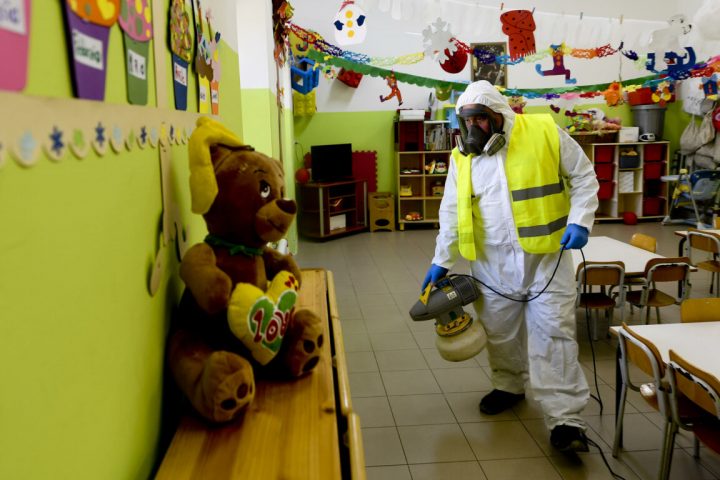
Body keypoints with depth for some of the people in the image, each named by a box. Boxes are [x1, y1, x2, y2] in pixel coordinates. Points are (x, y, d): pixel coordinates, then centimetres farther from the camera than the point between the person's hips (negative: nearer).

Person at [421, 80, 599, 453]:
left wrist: (580, 220, -12)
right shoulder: (463, 156, 4)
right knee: (499, 331, 14)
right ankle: (509, 386, 38)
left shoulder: (545, 132, -6)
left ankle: (565, 419, 2)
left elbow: (583, 176, 1)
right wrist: (441, 261, 7)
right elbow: (452, 211, 9)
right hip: (492, 261, 4)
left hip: (546, 255, -3)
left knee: (553, 332, -4)